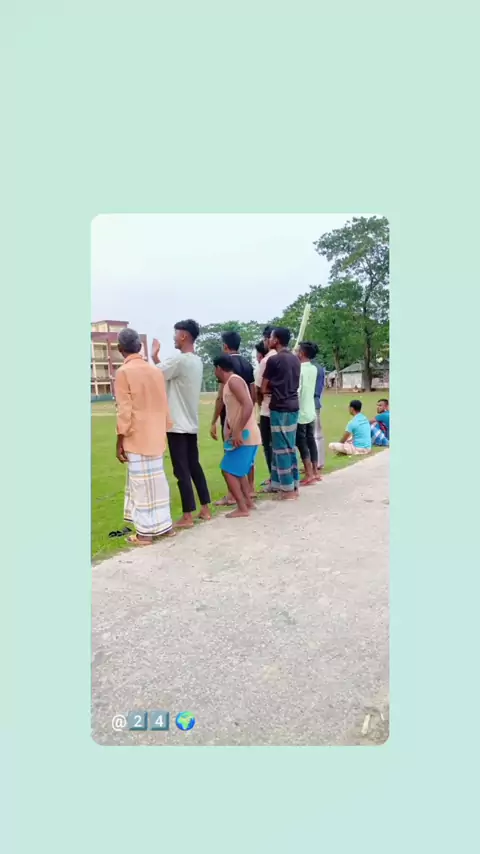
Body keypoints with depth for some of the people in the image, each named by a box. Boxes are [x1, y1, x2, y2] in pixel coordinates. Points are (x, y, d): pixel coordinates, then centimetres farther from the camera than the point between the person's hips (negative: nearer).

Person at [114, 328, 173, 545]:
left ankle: (145, 532, 8)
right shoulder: (155, 371, 7)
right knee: (156, 481, 15)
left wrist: (120, 441, -8)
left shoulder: (123, 372, -11)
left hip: (136, 439, -6)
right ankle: (163, 525, 24)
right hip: (156, 438, 6)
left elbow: (124, 411, -14)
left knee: (142, 484, 0)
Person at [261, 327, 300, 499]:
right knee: (290, 447, 14)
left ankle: (288, 488, 3)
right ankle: (293, 484, 19)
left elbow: (264, 389, -6)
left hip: (280, 408, -7)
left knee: (281, 449, -1)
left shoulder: (273, 360, -11)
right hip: (293, 406, 7)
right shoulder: (295, 359, 10)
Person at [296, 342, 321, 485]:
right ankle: (315, 472, 17)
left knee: (302, 443, -1)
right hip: (310, 411, 7)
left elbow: (296, 391, -21)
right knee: (311, 441, 12)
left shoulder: (298, 369, -16)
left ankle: (309, 475, 0)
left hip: (300, 413, -7)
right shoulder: (314, 369, 7)